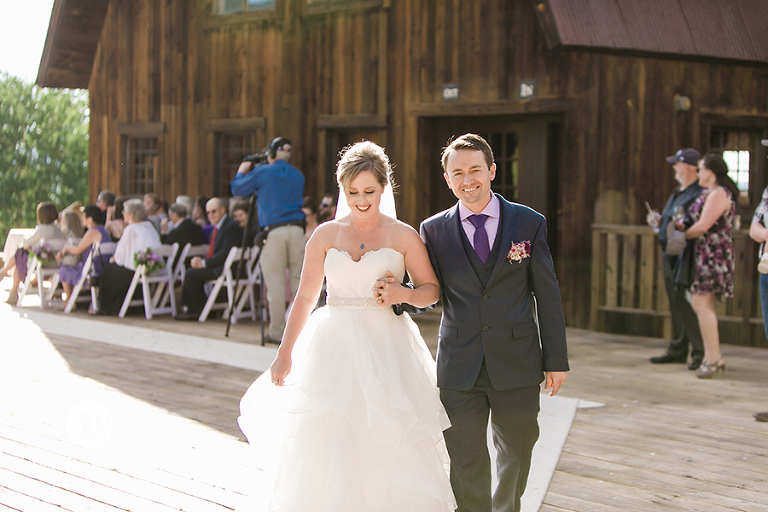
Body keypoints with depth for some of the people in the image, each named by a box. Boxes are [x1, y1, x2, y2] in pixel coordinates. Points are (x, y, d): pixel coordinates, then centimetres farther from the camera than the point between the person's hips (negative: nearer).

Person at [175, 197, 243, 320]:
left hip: (224, 268, -10)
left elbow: (225, 253, -21)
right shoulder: (217, 227, 18)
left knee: (191, 274, -17)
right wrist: (201, 260, -1)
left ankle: (192, 310, -6)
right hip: (216, 267, 10)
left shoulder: (231, 227, -14)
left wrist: (204, 263, -19)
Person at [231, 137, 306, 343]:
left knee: (275, 283, -1)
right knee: (298, 280, 8)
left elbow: (237, 189, 9)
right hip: (296, 230, 4)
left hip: (273, 231, -4)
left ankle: (277, 332, 1)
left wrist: (241, 172, 30)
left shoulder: (262, 173, 0)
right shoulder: (298, 175, 14)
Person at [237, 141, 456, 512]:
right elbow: (305, 298, 8)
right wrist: (285, 354, 3)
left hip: (387, 349, -1)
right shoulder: (325, 235, 7)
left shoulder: (404, 236, 3)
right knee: (326, 449, -2)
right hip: (334, 346, 1)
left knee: (392, 451, -5)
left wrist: (404, 294, -12)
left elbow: (431, 289, 9)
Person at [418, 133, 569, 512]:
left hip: (517, 365, 1)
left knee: (516, 452, 17)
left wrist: (556, 360, 1)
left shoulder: (529, 224, 1)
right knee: (466, 461, 3)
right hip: (460, 368, 0)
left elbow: (547, 295, 2)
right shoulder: (434, 230, 2)